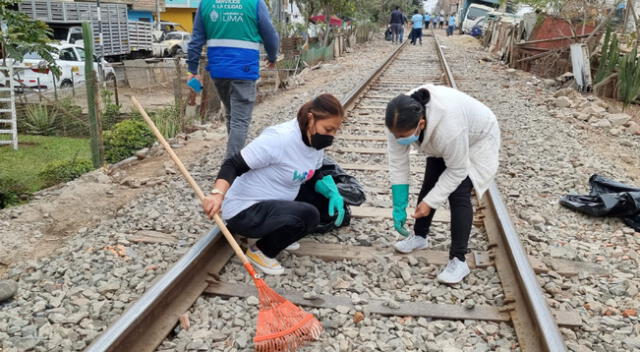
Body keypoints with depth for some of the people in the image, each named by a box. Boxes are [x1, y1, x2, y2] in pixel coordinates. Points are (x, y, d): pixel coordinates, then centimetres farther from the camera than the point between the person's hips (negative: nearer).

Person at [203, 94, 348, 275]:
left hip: (277, 201, 9)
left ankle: (279, 233, 12)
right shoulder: (278, 139, -27)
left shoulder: (316, 141, -2)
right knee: (308, 215, -28)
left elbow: (315, 178, 10)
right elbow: (233, 165, -25)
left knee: (327, 200, 1)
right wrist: (218, 193, -42)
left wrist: (333, 193, -10)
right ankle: (260, 251, -5)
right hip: (245, 211, -8)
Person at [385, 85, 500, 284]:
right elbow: (398, 162, -22)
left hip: (476, 139, -6)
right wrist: (399, 207, -21)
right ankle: (419, 236, 28)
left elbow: (457, 170, -31)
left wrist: (430, 202, -28)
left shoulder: (449, 127, -46)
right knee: (430, 185, 9)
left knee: (459, 194, -15)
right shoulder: (401, 121, -30)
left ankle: (458, 259, -10)